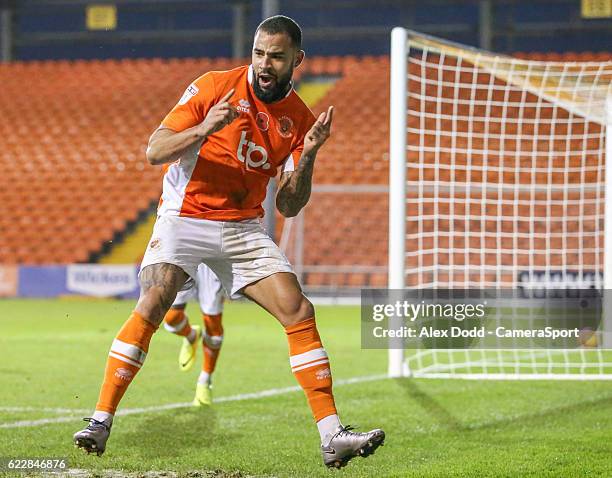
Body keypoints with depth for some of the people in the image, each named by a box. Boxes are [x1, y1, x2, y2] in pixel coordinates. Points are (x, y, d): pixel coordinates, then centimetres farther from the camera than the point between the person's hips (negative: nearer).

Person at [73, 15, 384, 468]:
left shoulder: (300, 119, 3)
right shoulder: (215, 87, -7)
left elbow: (289, 206, 3)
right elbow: (154, 151, -9)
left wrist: (308, 156, -13)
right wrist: (203, 129, -26)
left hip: (245, 228, 4)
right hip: (185, 218, -3)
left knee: (300, 312, -9)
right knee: (152, 304, -24)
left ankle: (332, 436, -5)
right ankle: (101, 421, -17)